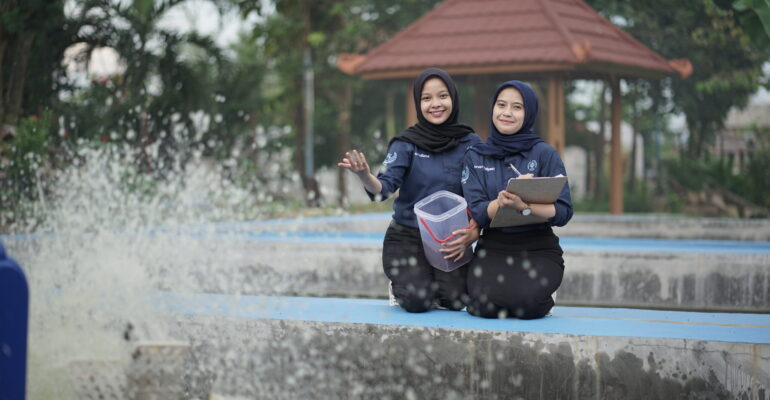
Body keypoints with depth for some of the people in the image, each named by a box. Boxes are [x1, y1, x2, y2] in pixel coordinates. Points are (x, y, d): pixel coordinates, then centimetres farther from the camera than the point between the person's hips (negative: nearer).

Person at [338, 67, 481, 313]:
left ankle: (442, 281, 17)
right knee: (418, 302, -22)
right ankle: (401, 283, 15)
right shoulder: (406, 143, -5)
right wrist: (364, 175, -41)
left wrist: (472, 234, -17)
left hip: (451, 239, 2)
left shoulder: (471, 143, 1)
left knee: (455, 301, -19)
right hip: (408, 237, -2)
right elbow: (383, 187, -18)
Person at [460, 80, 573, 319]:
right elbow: (477, 213, -2)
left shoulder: (544, 154, 1)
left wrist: (523, 205, -25)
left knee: (525, 301, -31)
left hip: (539, 248, -1)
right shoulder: (475, 157, 8)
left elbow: (563, 212, -7)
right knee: (487, 304, -28)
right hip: (492, 247, 1)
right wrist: (505, 198, -22)